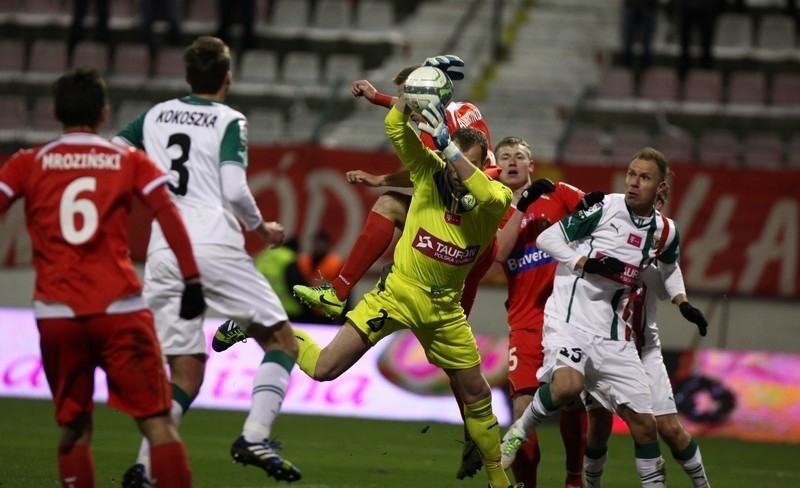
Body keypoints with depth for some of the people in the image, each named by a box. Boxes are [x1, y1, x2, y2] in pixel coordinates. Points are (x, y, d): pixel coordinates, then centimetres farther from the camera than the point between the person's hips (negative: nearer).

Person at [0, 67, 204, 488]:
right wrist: (191, 280, 1)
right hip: (119, 308, -1)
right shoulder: (130, 161, 8)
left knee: (73, 429, 14)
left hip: (57, 313, 1)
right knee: (158, 422, 0)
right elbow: (169, 217, -1)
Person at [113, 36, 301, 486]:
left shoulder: (155, 117, 16)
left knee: (186, 372, 11)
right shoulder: (230, 122, 1)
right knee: (282, 342, 6)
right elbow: (234, 190, -10)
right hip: (215, 246, -5)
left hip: (163, 254, 5)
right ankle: (255, 437, -12)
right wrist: (261, 227, 7)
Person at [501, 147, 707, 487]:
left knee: (644, 421, 3)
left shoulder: (665, 232, 6)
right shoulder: (603, 207, -8)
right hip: (570, 319, -5)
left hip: (612, 335, 5)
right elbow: (546, 239, -5)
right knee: (568, 385, -34)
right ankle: (520, 431, -6)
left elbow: (669, 266, 29)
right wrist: (585, 262, -17)